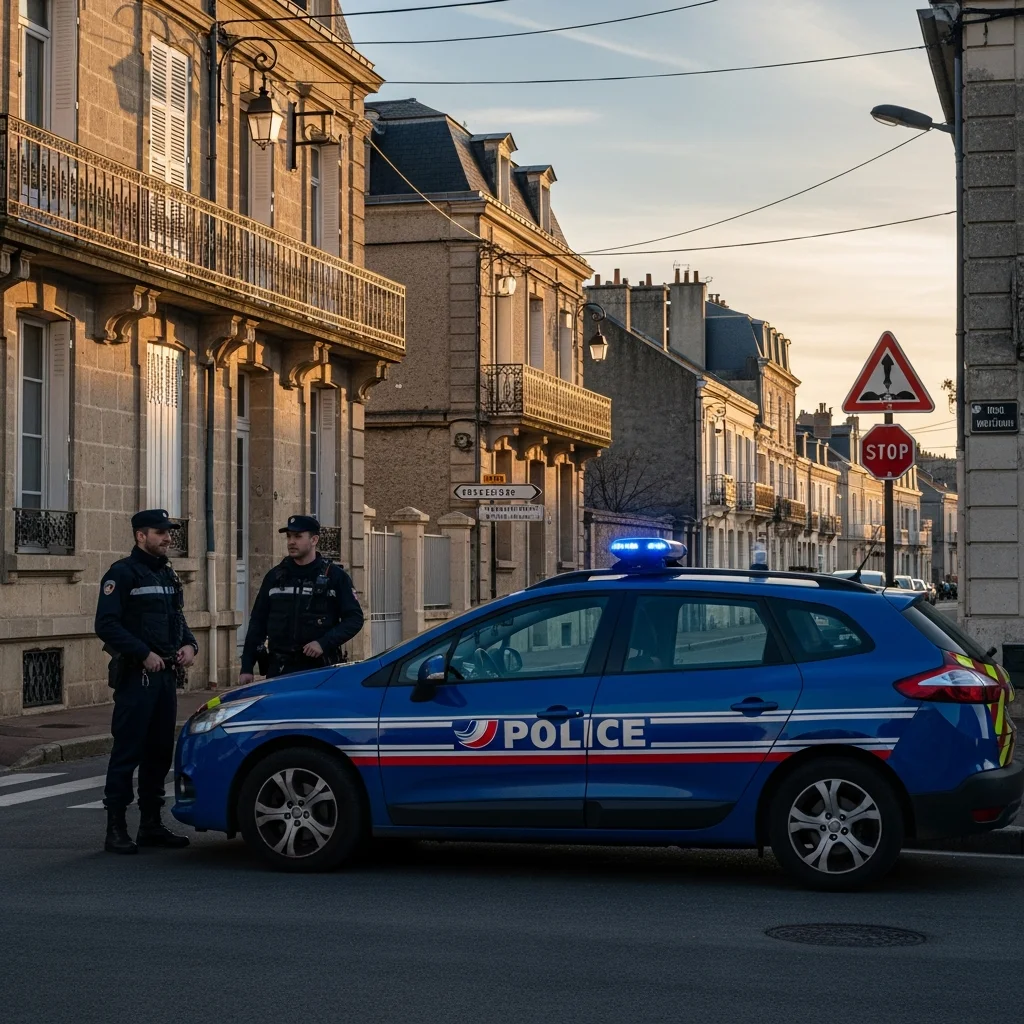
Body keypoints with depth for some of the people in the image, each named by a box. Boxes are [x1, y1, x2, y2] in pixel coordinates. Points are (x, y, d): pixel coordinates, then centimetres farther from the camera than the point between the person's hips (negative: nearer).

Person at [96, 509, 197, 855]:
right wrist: (145, 654, -20)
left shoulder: (168, 575, 17)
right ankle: (116, 829, -3)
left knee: (160, 750, 10)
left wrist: (189, 645, 4)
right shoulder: (122, 573, -9)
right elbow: (106, 625, -16)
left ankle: (151, 824, 19)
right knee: (128, 750, -7)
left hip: (166, 674, 8)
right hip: (135, 675, -8)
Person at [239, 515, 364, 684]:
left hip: (319, 670, -3)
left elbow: (354, 618, -2)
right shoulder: (275, 576, 12)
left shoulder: (335, 576, 2)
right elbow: (257, 623, 13)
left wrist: (324, 643, -16)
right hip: (279, 670, 3)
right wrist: (247, 667, 7)